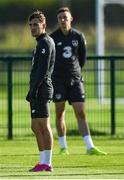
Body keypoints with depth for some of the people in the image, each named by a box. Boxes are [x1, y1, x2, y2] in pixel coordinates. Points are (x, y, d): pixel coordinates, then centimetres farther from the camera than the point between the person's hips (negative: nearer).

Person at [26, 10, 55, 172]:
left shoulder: (45, 43, -10)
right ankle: (44, 162, 13)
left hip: (41, 90, -10)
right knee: (36, 127, 11)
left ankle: (46, 163, -9)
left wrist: (33, 90, -21)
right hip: (39, 91, 10)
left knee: (44, 126, -9)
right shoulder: (42, 43, 21)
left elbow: (43, 70, -19)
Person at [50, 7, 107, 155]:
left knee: (81, 113, -3)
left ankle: (90, 147, -7)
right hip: (58, 80, -1)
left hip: (75, 80, 1)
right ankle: (63, 147, 13)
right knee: (60, 113, 4)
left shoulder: (79, 36, 1)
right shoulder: (53, 38, -4)